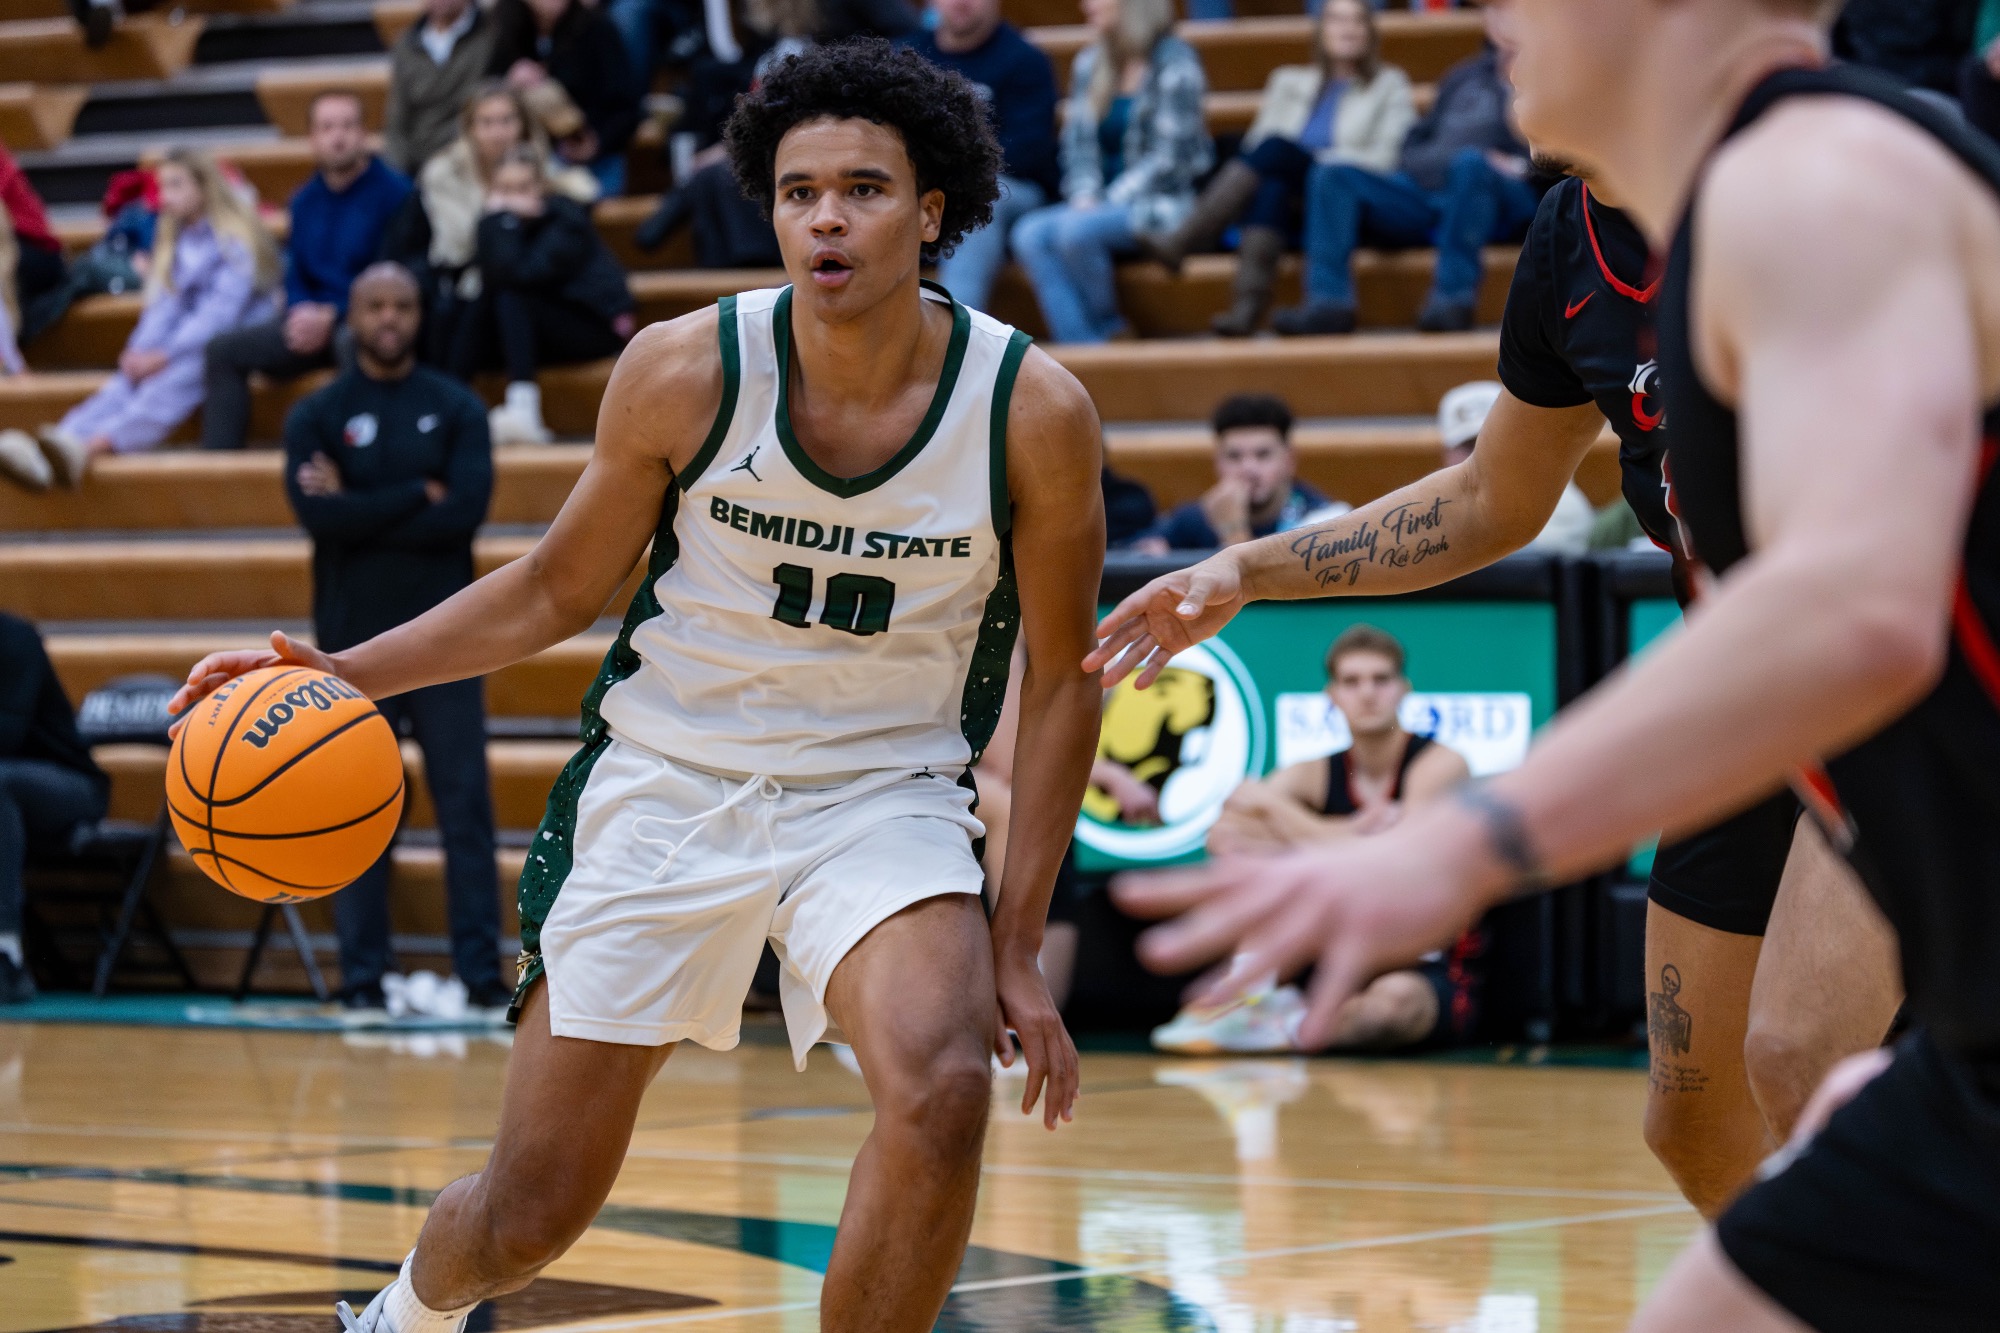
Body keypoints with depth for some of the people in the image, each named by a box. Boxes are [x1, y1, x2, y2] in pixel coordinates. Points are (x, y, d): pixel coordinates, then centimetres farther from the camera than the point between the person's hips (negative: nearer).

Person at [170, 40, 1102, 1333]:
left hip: (882, 792, 0)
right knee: (532, 1212, 5)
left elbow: (1062, 681, -2)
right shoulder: (684, 371, -12)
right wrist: (345, 672, -7)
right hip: (667, 778, 1)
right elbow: (560, 588, 4)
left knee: (942, 1093, -31)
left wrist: (1017, 942, -4)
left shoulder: (1033, 410, -13)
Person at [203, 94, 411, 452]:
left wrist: (331, 316, -17)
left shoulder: (392, 191, -8)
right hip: (313, 319, 7)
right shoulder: (306, 201, 14)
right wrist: (301, 312, -6)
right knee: (223, 351, -5)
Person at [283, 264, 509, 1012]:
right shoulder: (316, 417, 5)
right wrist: (420, 495, -10)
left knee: (466, 805, -2)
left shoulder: (456, 409, 6)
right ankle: (362, 975, 6)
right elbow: (318, 514, -12)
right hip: (355, 641, 0)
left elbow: (467, 510, -10)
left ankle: (482, 971, 0)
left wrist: (361, 510, -10)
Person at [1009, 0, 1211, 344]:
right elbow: (1078, 144, 9)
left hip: (1158, 206, -6)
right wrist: (1084, 197, -9)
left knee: (1076, 229, -32)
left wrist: (1109, 202, -18)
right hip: (1102, 203, 6)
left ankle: (1110, 333, -12)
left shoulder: (1175, 64, -7)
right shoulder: (1088, 64, 13)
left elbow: (1169, 157, -12)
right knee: (1030, 234, -23)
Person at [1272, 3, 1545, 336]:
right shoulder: (1464, 75, 29)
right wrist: (1420, 164, 6)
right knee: (1333, 175, -13)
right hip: (1427, 190, 6)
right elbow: (1417, 142, 28)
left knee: (1470, 163, -39)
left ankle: (1453, 296, -42)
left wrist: (1520, 167, -16)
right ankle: (1328, 303, -29)